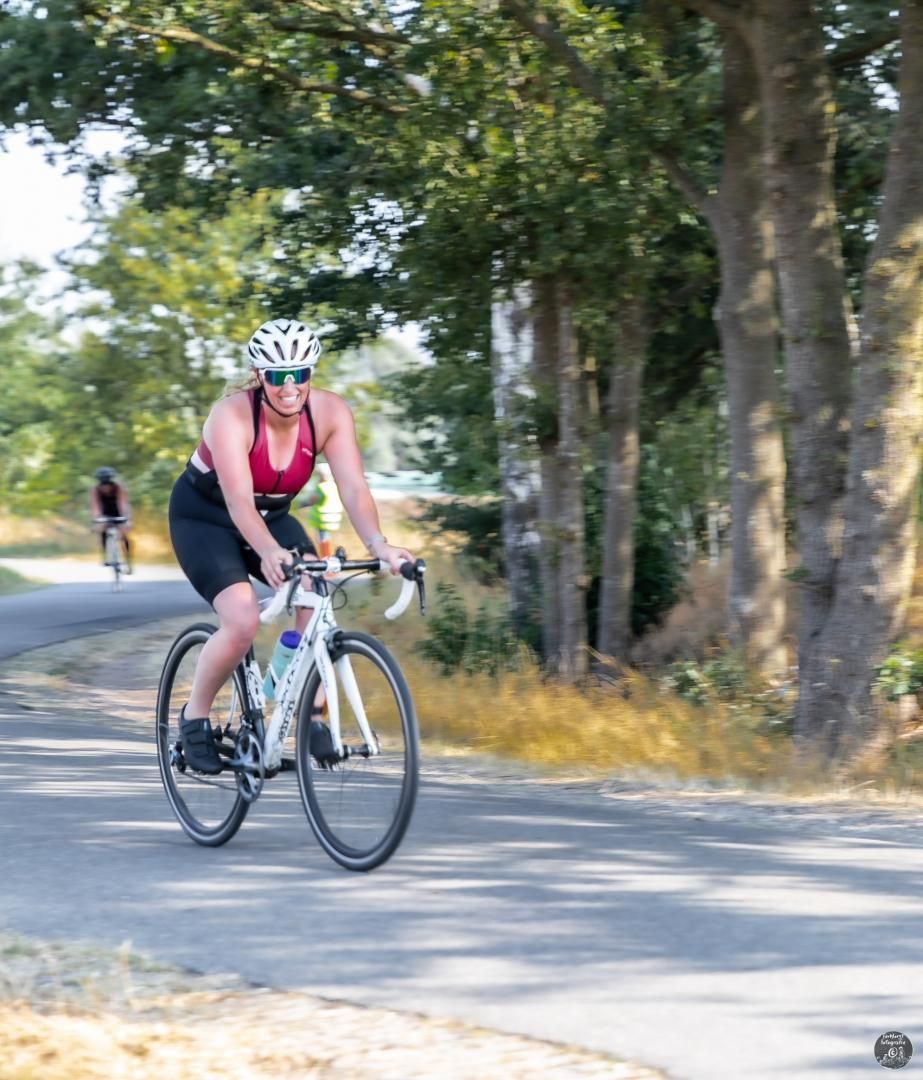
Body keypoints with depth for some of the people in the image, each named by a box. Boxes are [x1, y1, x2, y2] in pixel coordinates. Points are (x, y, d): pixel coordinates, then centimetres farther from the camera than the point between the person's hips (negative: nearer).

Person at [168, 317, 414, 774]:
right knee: (243, 620, -25)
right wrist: (270, 552, -61)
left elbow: (353, 487, -28)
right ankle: (195, 715, -2)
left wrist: (378, 544, -46)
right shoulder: (232, 416, -32)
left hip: (273, 517, 4)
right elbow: (239, 501, -43)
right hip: (204, 518, -4)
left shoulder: (330, 412, -20)